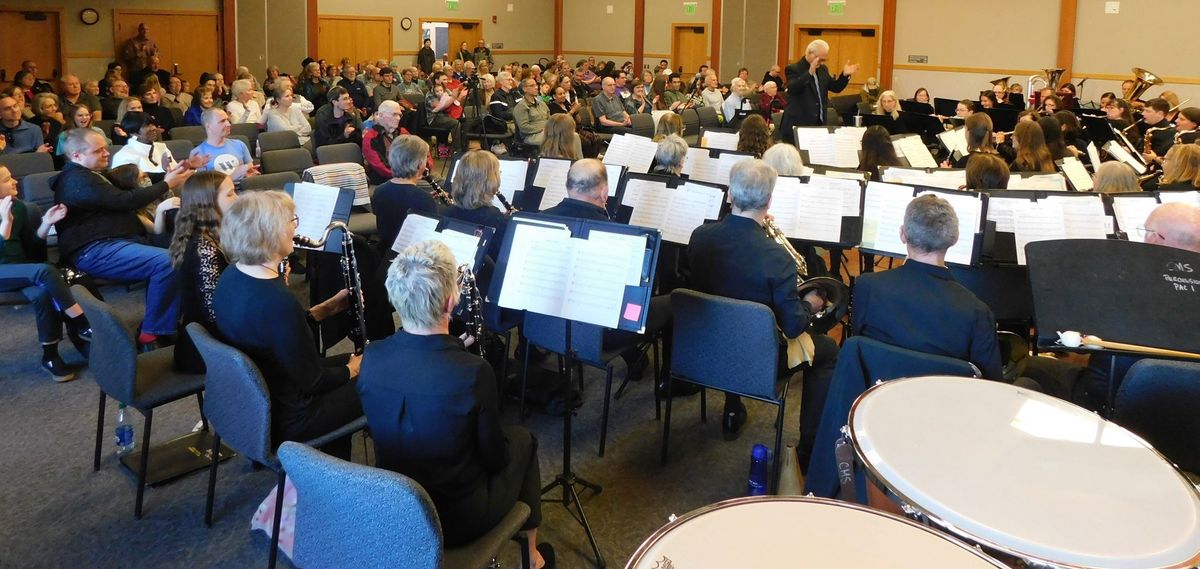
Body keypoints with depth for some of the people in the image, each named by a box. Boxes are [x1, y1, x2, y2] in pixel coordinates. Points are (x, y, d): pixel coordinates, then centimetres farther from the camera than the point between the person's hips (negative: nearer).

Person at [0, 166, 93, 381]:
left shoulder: (18, 205, 10)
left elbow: (30, 247, 14)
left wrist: (45, 224, 0)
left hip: (23, 269, 5)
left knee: (42, 294, -30)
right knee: (46, 271, -33)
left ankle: (50, 356, -20)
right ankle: (84, 326, -26)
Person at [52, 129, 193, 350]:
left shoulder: (89, 175, 25)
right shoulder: (78, 180, -11)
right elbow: (125, 201, -18)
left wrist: (167, 176, 12)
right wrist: (167, 184, -7)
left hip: (112, 241, 11)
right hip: (94, 251, -11)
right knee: (168, 262, -28)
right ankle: (153, 334, -20)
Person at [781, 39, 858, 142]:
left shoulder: (823, 69, 14)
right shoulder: (793, 69, -8)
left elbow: (835, 87, 17)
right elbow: (792, 89, -26)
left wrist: (845, 75, -1)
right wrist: (809, 73, -36)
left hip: (819, 124, 7)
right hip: (797, 125, -7)